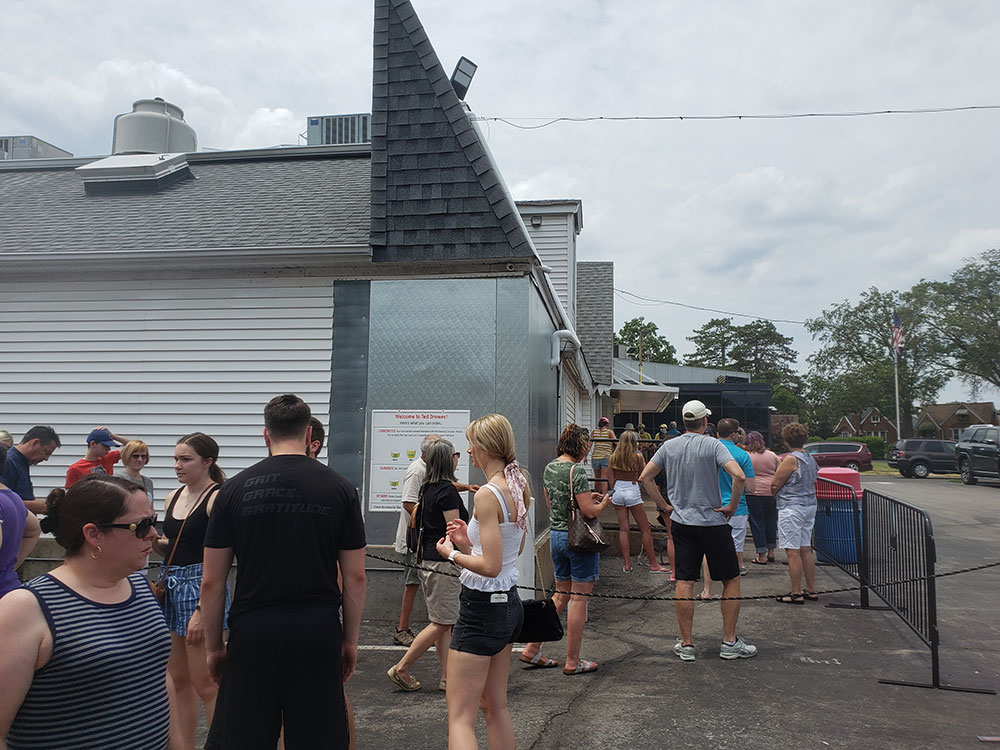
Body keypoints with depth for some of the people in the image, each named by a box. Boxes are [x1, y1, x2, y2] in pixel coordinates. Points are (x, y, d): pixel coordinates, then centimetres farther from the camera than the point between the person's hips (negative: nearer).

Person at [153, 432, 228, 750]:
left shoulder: (216, 498, -13)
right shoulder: (174, 497, 11)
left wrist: (202, 611, -20)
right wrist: (154, 541, -2)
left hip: (202, 588, -8)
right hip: (171, 586, 8)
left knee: (205, 683, -3)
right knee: (178, 680, 14)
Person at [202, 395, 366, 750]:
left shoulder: (234, 489, -1)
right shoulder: (339, 488, -1)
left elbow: (212, 582, 1)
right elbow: (356, 577, 1)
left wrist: (214, 646, 11)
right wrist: (350, 639, 11)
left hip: (252, 634, 0)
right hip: (318, 634, 0)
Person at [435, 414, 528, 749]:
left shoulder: (487, 495, -20)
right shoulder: (518, 489, 7)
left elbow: (490, 566, -24)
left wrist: (451, 553, -9)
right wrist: (469, 543, 7)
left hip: (482, 607, -9)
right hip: (508, 603, 9)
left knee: (460, 717, -3)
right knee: (496, 706, 21)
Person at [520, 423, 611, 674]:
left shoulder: (549, 468, 7)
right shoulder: (576, 471, -17)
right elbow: (589, 511, -19)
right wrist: (603, 503, 2)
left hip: (555, 534, 8)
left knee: (561, 596, 18)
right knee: (579, 599, 3)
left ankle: (532, 648, 19)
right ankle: (572, 662, 11)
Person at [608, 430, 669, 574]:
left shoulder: (613, 458, 2)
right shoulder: (638, 457, -7)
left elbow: (612, 479, 6)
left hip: (618, 491, 4)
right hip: (632, 492, -4)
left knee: (624, 529, 9)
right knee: (645, 530, 5)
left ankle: (627, 564, 9)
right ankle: (653, 564, 9)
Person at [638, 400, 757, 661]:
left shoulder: (669, 446, 3)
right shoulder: (712, 445, -10)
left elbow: (644, 477, 4)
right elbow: (739, 476, -23)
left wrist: (664, 505, 10)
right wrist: (732, 506, -10)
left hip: (681, 523, 4)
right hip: (713, 522, -4)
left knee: (684, 583, 6)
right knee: (731, 580, 10)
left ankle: (686, 644, 10)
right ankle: (730, 642, 12)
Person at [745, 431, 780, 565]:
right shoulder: (772, 455, 5)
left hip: (753, 493, -4)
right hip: (772, 493, 4)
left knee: (757, 523, 3)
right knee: (771, 522, 16)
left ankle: (762, 555, 3)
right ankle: (771, 553, 25)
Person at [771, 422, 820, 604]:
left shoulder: (791, 459, -16)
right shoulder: (810, 458, 10)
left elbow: (775, 484, -14)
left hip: (791, 508, -9)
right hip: (810, 505, 9)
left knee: (793, 552, -4)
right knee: (806, 549, 14)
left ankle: (796, 593, -1)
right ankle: (811, 589, 20)